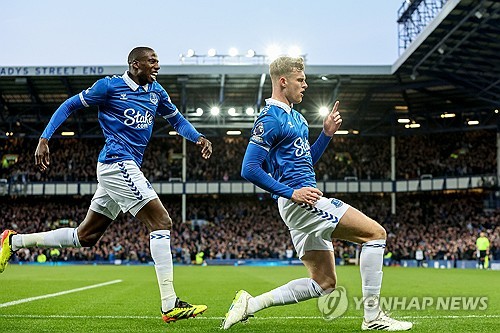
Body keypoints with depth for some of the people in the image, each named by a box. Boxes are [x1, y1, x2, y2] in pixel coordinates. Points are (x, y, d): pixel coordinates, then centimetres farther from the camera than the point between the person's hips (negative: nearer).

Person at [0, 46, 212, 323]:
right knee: (161, 222, -15)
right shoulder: (110, 86, -5)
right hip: (118, 163, -9)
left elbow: (176, 119, 25)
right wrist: (44, 139, -5)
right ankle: (170, 305, -16)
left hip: (126, 168, 9)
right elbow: (69, 105, 2)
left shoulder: (156, 92, 14)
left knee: (85, 236, 13)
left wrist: (198, 138, 5)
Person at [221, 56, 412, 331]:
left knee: (324, 282, 11)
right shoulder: (270, 119, -11)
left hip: (304, 203, 10)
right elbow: (249, 169, -17)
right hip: (298, 202, -10)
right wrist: (292, 193, -20)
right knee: (375, 233, -10)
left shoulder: (296, 117, 19)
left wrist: (327, 133, 14)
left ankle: (249, 304, 10)